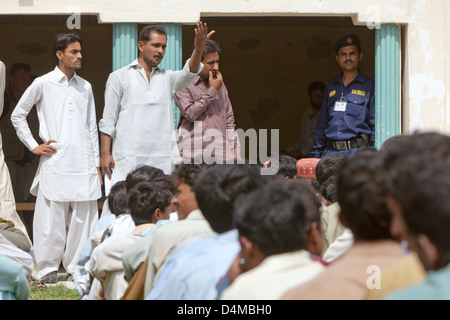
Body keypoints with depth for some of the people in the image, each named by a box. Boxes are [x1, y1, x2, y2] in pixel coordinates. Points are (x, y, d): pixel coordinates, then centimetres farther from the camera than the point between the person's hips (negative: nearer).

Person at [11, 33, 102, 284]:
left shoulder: (85, 87, 14)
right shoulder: (43, 84, 2)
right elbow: (17, 115, 9)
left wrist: (97, 163, 14)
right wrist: (33, 145, 3)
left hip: (83, 165, 4)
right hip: (55, 164, -4)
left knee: (84, 217, 1)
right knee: (51, 218, -4)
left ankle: (77, 267, 10)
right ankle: (48, 268, 5)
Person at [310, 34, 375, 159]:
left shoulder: (369, 86, 6)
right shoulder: (331, 86, 20)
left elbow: (376, 124, 2)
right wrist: (316, 153, 17)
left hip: (356, 152, -4)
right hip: (330, 152, 4)